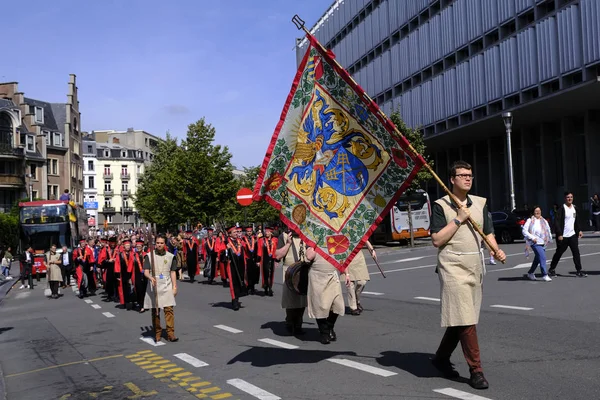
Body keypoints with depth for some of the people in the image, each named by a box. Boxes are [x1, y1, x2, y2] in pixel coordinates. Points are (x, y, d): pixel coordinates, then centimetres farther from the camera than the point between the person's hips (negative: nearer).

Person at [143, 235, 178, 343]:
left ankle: (170, 333, -3)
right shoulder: (149, 256, 1)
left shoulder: (170, 256, 6)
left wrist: (174, 286, 3)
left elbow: (173, 272, 9)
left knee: (169, 309, -6)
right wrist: (151, 278, -27)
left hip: (167, 286, 1)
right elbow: (146, 271, -5)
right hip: (154, 286, 0)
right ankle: (157, 333, 15)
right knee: (155, 310, 5)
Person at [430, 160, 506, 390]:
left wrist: (496, 250, -6)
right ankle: (476, 370, 0)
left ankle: (441, 358, 29)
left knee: (460, 318, 12)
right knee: (464, 319, -8)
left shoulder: (480, 203, 11)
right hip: (453, 266, -6)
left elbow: (488, 233, 13)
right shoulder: (441, 206, -5)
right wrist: (458, 219, -14)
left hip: (475, 266, 6)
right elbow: (436, 240, -11)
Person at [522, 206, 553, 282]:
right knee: (542, 257, -17)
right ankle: (544, 275, -14)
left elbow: (548, 231, 23)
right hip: (535, 243, -6)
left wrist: (549, 239, 12)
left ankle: (530, 273, 30)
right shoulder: (530, 221, -2)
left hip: (543, 243, 6)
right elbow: (524, 231, -7)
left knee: (537, 259, 13)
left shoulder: (544, 221, 15)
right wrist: (532, 237, -15)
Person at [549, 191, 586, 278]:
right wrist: (559, 234, -19)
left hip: (573, 235, 5)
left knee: (576, 252, -1)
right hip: (563, 236, -5)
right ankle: (552, 269, 18)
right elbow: (557, 222, -15)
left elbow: (578, 220, 20)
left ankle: (579, 271, 3)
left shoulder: (574, 208, 10)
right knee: (559, 253, 4)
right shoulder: (561, 209, -12)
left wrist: (579, 230, 9)